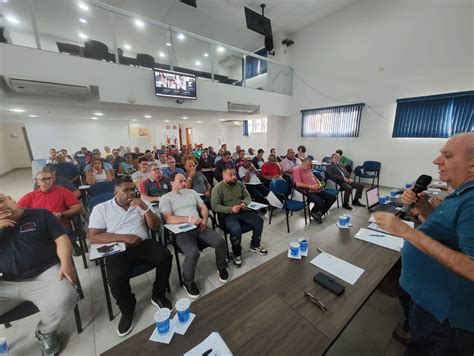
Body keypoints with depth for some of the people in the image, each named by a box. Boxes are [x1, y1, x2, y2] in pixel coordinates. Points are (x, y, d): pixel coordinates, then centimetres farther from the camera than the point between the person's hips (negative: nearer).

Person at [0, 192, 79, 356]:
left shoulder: (40, 215, 4)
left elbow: (61, 238, -1)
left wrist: (66, 263, -17)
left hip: (45, 274, -3)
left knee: (64, 299, -30)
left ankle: (45, 332, 3)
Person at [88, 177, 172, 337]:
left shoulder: (141, 204, 6)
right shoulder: (101, 208, 2)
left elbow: (155, 226, 0)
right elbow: (93, 237, -5)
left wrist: (145, 207, -15)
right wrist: (123, 237, -15)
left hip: (143, 244, 2)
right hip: (118, 249, -1)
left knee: (165, 256, -23)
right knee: (116, 278, -28)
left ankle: (158, 296, 4)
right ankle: (127, 310, 6)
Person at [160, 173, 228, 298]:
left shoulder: (192, 192, 16)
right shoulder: (166, 198, 1)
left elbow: (203, 207, 15)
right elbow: (168, 219, -12)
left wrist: (204, 220, -5)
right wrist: (189, 219, -23)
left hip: (199, 226, 5)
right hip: (181, 231, -4)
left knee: (220, 242, -15)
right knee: (193, 253, -31)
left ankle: (221, 268, 16)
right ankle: (188, 282, 1)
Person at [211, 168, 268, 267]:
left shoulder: (240, 184, 8)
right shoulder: (217, 188, -10)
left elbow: (247, 196, 12)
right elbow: (215, 206, -14)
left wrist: (244, 203, -12)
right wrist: (231, 209, -24)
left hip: (242, 211, 6)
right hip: (228, 215, -5)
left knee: (259, 221, -10)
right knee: (236, 229, -32)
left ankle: (255, 245, 14)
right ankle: (237, 254, -3)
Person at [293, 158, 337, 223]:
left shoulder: (309, 170, 21)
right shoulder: (297, 171, -5)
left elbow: (315, 178, 31)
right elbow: (298, 184, -18)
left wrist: (319, 184, 7)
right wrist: (311, 186, -18)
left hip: (318, 190, 9)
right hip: (309, 192, -9)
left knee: (333, 197, -1)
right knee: (321, 202, -31)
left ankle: (320, 213, 6)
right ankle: (313, 212, 3)